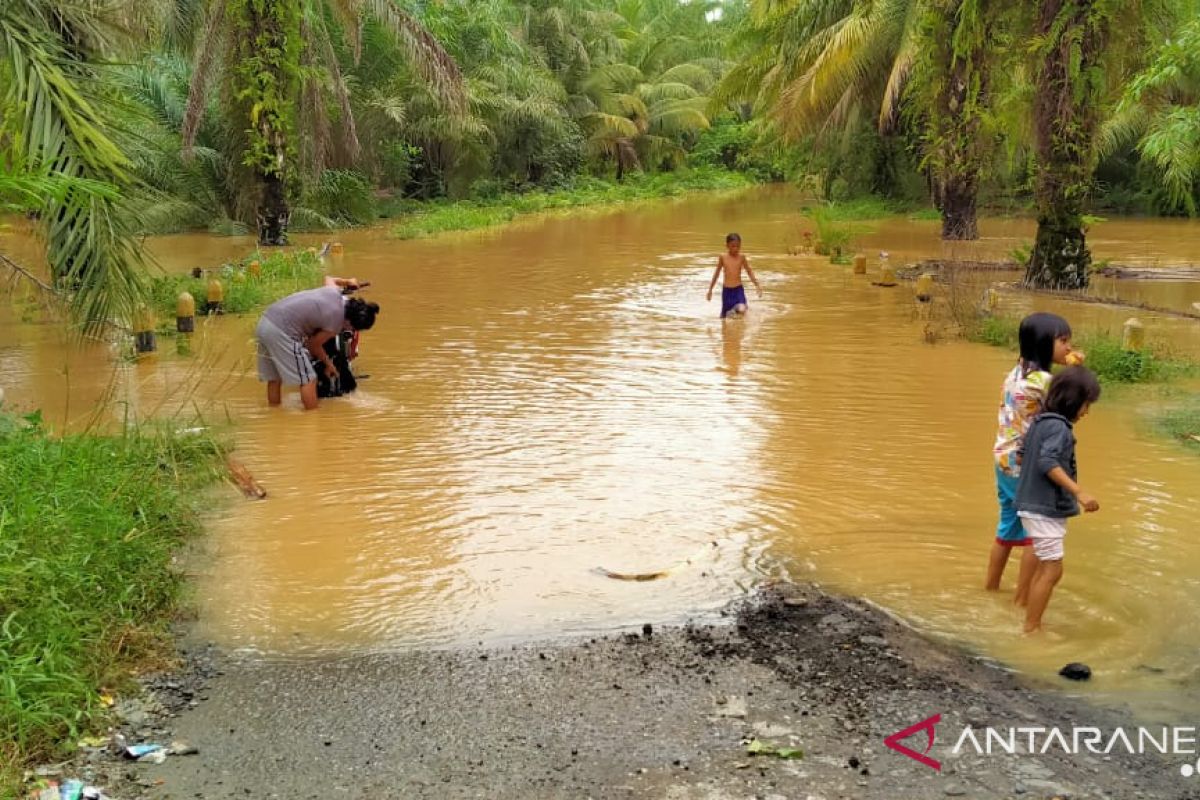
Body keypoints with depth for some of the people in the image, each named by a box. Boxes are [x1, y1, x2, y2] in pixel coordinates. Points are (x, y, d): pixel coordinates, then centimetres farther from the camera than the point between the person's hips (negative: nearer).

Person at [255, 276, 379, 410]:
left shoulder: (335, 291, 7)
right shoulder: (336, 321, -13)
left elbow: (329, 279, 32)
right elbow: (314, 345, 2)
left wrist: (347, 281, 50)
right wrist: (328, 364, 18)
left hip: (265, 321, 9)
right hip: (281, 332, -9)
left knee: (274, 378, 21)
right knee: (308, 380, 1)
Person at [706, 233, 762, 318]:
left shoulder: (742, 257, -3)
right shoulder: (722, 257, -3)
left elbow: (749, 272, 4)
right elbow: (717, 273, 7)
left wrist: (757, 285, -6)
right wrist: (710, 289, 10)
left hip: (738, 289, -1)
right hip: (726, 290, 1)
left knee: (741, 311, -24)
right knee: (724, 316, 4)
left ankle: (736, 308, 11)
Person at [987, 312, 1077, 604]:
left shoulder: (1015, 373, 7)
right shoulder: (1043, 380, -20)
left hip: (1005, 460, 8)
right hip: (1027, 465, -8)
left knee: (1009, 526, 20)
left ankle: (991, 587, 30)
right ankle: (1021, 598, 9)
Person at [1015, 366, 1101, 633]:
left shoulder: (1040, 421, 11)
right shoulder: (1058, 426, -17)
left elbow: (1022, 456, 19)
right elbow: (1048, 462, -29)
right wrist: (1079, 492, -34)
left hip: (1039, 507, 10)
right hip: (1045, 510, -10)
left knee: (1045, 567, 16)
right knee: (1052, 570, -4)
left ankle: (1032, 625, 24)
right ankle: (1031, 629, 1)